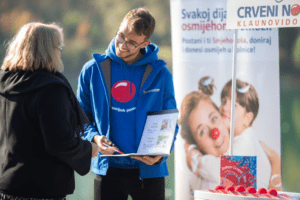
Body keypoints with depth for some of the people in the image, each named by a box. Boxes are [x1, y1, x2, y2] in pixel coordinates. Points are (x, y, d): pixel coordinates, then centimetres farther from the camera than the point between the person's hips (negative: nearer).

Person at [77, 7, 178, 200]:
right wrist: (94, 137, -12)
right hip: (108, 169, 1)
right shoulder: (93, 70, 2)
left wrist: (161, 154, -14)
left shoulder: (160, 74, 0)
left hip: (148, 171, -1)